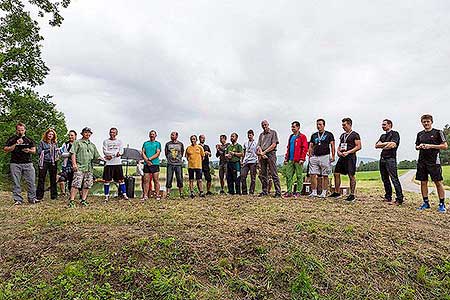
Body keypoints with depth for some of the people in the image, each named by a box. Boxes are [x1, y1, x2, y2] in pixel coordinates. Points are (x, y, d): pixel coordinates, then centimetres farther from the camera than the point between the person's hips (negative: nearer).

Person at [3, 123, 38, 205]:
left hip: (28, 163, 1)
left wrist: (29, 150, -8)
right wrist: (16, 144, -12)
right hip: (15, 163, -1)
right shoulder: (12, 139, 8)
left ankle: (32, 198, 4)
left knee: (31, 182, -2)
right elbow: (6, 149, -1)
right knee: (16, 183, 2)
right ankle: (18, 199, 8)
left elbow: (34, 150, 14)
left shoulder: (29, 140, 13)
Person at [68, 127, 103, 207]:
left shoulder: (92, 145, 23)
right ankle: (72, 201, -6)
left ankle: (83, 200, 13)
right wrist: (74, 163, -12)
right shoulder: (77, 142, 8)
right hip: (79, 167, -5)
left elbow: (97, 156, 21)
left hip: (89, 168, 5)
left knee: (87, 185, 4)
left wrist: (103, 159, 4)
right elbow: (73, 153, -1)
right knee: (76, 184, -12)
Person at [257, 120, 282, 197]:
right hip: (262, 155, 6)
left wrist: (264, 152, -8)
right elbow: (259, 146, 13)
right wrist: (261, 153, -6)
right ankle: (264, 191, 12)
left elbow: (274, 145, -4)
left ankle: (278, 191, -9)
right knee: (263, 174, 6)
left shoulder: (273, 132, 6)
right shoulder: (261, 134, 21)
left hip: (271, 154, -5)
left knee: (274, 174, -9)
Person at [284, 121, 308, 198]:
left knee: (299, 176, 1)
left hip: (298, 160, -6)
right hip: (290, 160, 7)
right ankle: (289, 191, 9)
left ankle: (298, 192, 6)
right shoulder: (291, 137, 20)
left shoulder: (302, 136, -2)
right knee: (288, 175, 3)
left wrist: (302, 159, -15)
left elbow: (305, 148, -8)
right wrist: (286, 158, 16)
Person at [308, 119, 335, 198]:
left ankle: (324, 193, 5)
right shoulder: (314, 135, 17)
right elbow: (311, 146, 15)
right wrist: (310, 155, 0)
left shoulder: (329, 134, 6)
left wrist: (333, 156, -10)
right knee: (313, 174, -3)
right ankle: (314, 192, 5)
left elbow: (332, 146, 1)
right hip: (315, 157, 4)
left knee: (325, 175, 0)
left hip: (325, 157, -3)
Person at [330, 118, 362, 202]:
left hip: (350, 157, -8)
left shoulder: (355, 135, -4)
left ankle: (352, 195, 4)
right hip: (342, 157, 8)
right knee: (336, 174, 5)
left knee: (351, 176, -4)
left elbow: (358, 147, -11)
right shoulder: (342, 135, 18)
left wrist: (348, 152, -18)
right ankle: (337, 192, 15)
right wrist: (338, 151, 3)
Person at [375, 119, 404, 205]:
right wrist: (387, 143, -6)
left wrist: (382, 146, -4)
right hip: (382, 159, 8)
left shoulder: (395, 134, -1)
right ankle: (388, 197, 19)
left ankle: (399, 199, -8)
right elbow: (376, 145, 8)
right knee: (385, 179, 11)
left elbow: (393, 145, -16)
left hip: (390, 159, -8)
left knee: (394, 179, -11)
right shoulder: (383, 136, 21)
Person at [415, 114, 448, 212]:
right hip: (422, 161, 5)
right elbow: (416, 146, 23)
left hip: (434, 161, -4)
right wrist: (419, 147, 0)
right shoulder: (420, 134, 15)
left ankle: (442, 204, 6)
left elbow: (445, 146, -3)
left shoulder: (437, 132, 1)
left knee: (438, 182, -3)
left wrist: (431, 146, -14)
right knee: (423, 182, 6)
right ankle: (426, 202, 16)